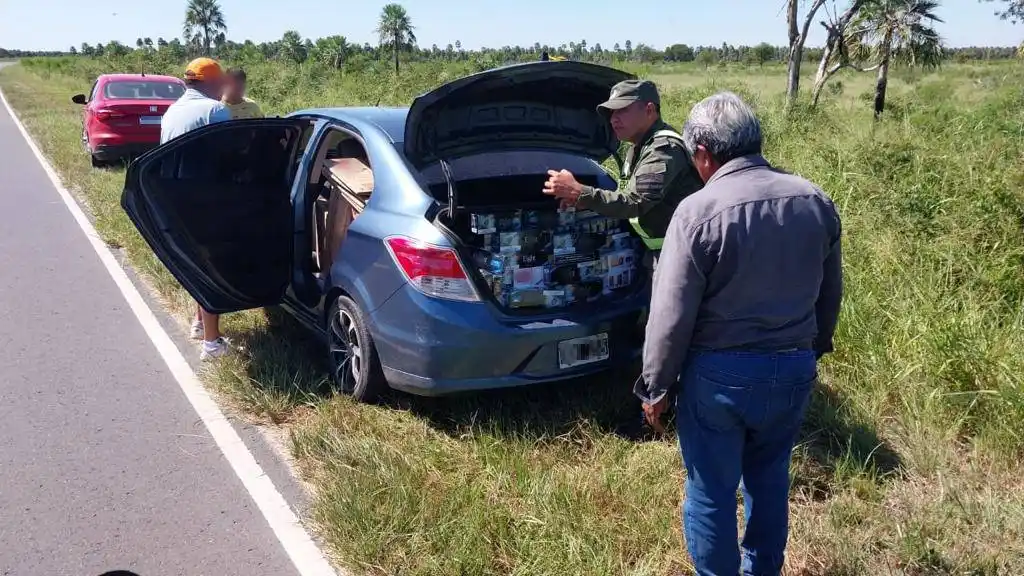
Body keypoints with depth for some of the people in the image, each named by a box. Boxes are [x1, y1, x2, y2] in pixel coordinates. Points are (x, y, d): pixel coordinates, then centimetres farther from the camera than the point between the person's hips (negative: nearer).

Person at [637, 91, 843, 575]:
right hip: (794, 369, 6)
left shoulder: (698, 212, -18)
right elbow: (830, 295, 11)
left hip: (719, 375, -6)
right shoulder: (815, 202, -1)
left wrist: (656, 386, -4)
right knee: (770, 479, 24)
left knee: (711, 492, 12)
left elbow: (671, 316, -16)